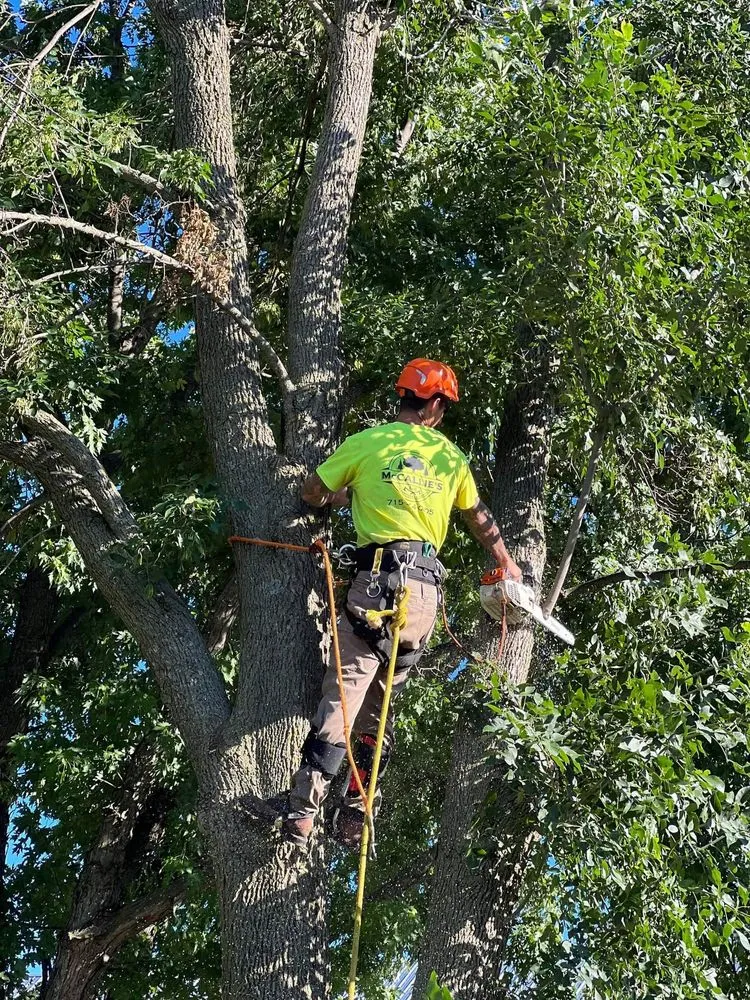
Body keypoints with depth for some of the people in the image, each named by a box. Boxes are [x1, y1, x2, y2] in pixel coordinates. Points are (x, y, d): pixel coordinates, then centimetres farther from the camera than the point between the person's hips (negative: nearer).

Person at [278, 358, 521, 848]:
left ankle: (302, 812, -17)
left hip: (379, 582, -4)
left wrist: (347, 496, 36)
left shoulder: (365, 443, 5)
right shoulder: (450, 456, 16)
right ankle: (354, 813, 10)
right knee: (379, 701, 13)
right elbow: (481, 521, 29)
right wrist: (508, 565, 46)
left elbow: (312, 494, 15)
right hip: (427, 591, 4)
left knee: (344, 694, -9)